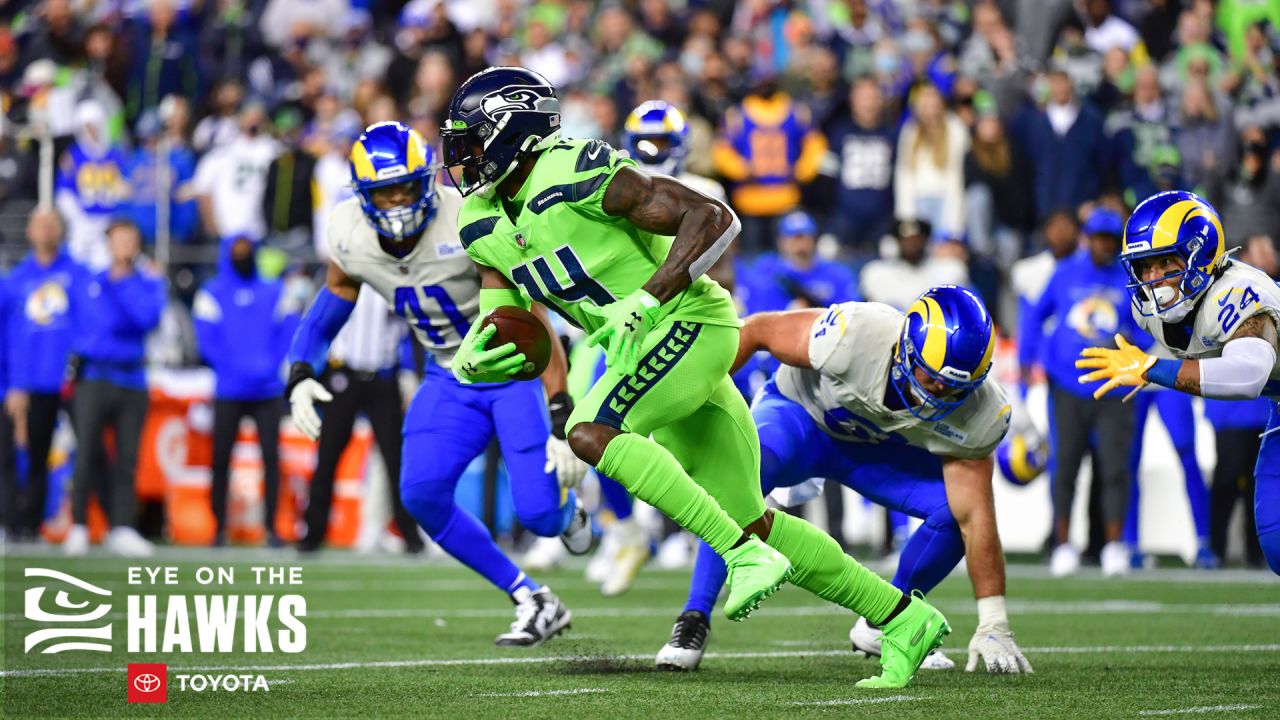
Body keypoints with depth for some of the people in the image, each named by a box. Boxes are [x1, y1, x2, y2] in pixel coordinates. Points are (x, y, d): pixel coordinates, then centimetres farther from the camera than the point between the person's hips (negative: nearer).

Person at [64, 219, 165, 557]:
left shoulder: (149, 282, 8)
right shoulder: (90, 283, 11)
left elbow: (148, 317, -10)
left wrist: (121, 282, -10)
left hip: (132, 380, 1)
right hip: (93, 378, -1)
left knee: (127, 461, 0)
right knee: (87, 456, -10)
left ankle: (122, 529, 2)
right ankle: (78, 527, -2)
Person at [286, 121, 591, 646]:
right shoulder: (352, 235, -11)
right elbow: (331, 306, 8)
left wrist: (562, 421, -29)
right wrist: (300, 375, -9)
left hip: (515, 371, -5)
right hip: (451, 378, 5)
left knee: (539, 514, -16)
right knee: (421, 494, -17)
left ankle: (566, 510, 27)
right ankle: (533, 601, -2)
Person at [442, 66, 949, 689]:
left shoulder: (577, 175, -17)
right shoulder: (484, 224, 8)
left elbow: (713, 219, -19)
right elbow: (502, 337, 8)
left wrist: (644, 301, -26)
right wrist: (473, 356, -16)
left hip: (687, 325, -9)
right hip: (640, 348, 9)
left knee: (592, 433, -28)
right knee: (752, 521, 7)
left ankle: (745, 557, -25)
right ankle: (904, 620, 14)